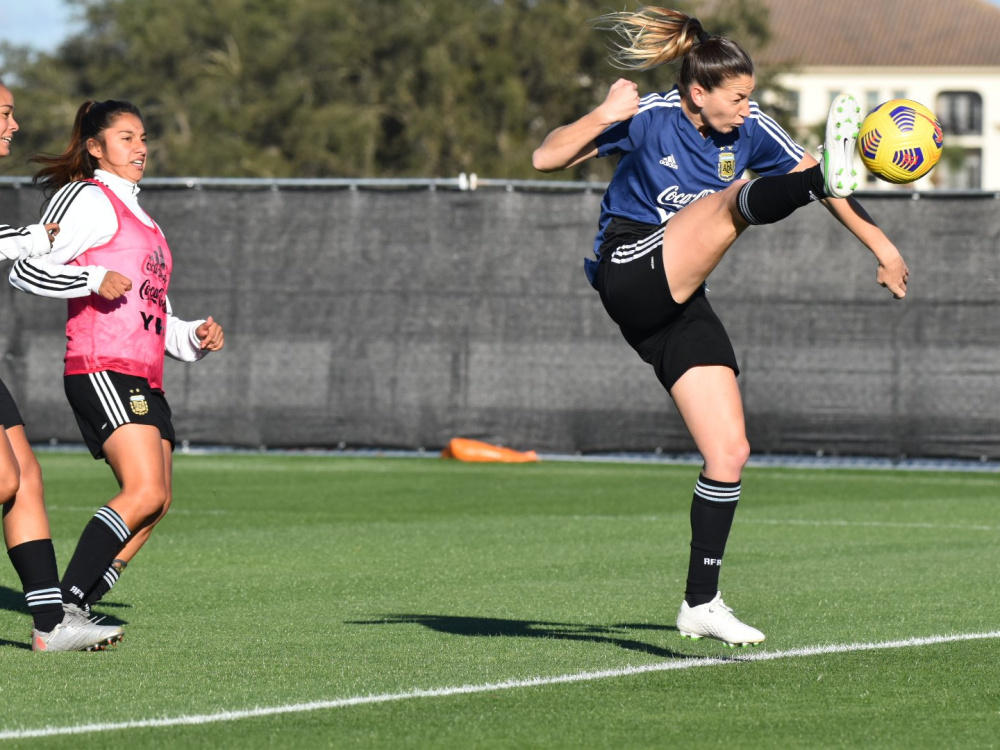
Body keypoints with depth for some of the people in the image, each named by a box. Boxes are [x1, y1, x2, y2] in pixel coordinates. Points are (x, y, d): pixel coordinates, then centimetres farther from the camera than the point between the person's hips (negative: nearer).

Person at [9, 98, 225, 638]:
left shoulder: (138, 217, 28)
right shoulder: (89, 200, -1)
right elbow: (27, 270, -12)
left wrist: (196, 337, 13)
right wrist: (96, 280, -23)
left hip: (143, 379, 10)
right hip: (102, 370, -10)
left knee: (154, 503, 3)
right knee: (145, 492, -21)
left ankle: (76, 610, 5)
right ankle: (63, 605, -22)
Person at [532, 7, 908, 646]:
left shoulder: (751, 130, 5)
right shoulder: (648, 118, -8)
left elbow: (815, 183, 8)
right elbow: (547, 159, -10)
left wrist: (881, 246, 3)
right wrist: (603, 117, -26)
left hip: (681, 304, 6)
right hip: (632, 272, -6)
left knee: (730, 452, -2)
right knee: (732, 201, -27)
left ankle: (701, 603, 5)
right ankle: (833, 170, -60)